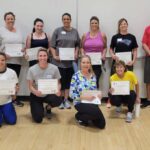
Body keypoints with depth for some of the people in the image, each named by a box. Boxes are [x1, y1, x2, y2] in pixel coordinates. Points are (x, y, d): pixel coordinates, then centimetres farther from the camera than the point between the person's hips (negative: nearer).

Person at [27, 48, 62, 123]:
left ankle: (48, 108, 6)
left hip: (49, 94, 1)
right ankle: (40, 108, 26)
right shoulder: (32, 69, -11)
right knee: (38, 119, -14)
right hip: (36, 95, -1)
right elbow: (30, 86, -8)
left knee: (58, 100, -34)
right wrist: (35, 92, -30)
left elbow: (58, 83, -1)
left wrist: (58, 90, -24)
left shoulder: (54, 68, -11)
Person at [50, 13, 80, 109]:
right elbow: (52, 46, 0)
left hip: (71, 60, 3)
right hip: (59, 61, -2)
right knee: (61, 80, 0)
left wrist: (76, 53, -2)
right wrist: (55, 56, -11)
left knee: (68, 80, 7)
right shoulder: (57, 31, 1)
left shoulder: (75, 31, 9)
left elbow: (78, 45, 14)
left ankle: (66, 100, 17)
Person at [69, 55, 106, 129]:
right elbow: (71, 94, -13)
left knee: (101, 124, -5)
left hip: (92, 102, 5)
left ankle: (85, 115, 22)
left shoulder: (93, 76, 5)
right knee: (97, 113, -32)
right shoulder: (76, 76, -11)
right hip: (80, 103, -5)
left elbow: (95, 90, 13)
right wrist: (84, 97, -25)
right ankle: (79, 116, -1)